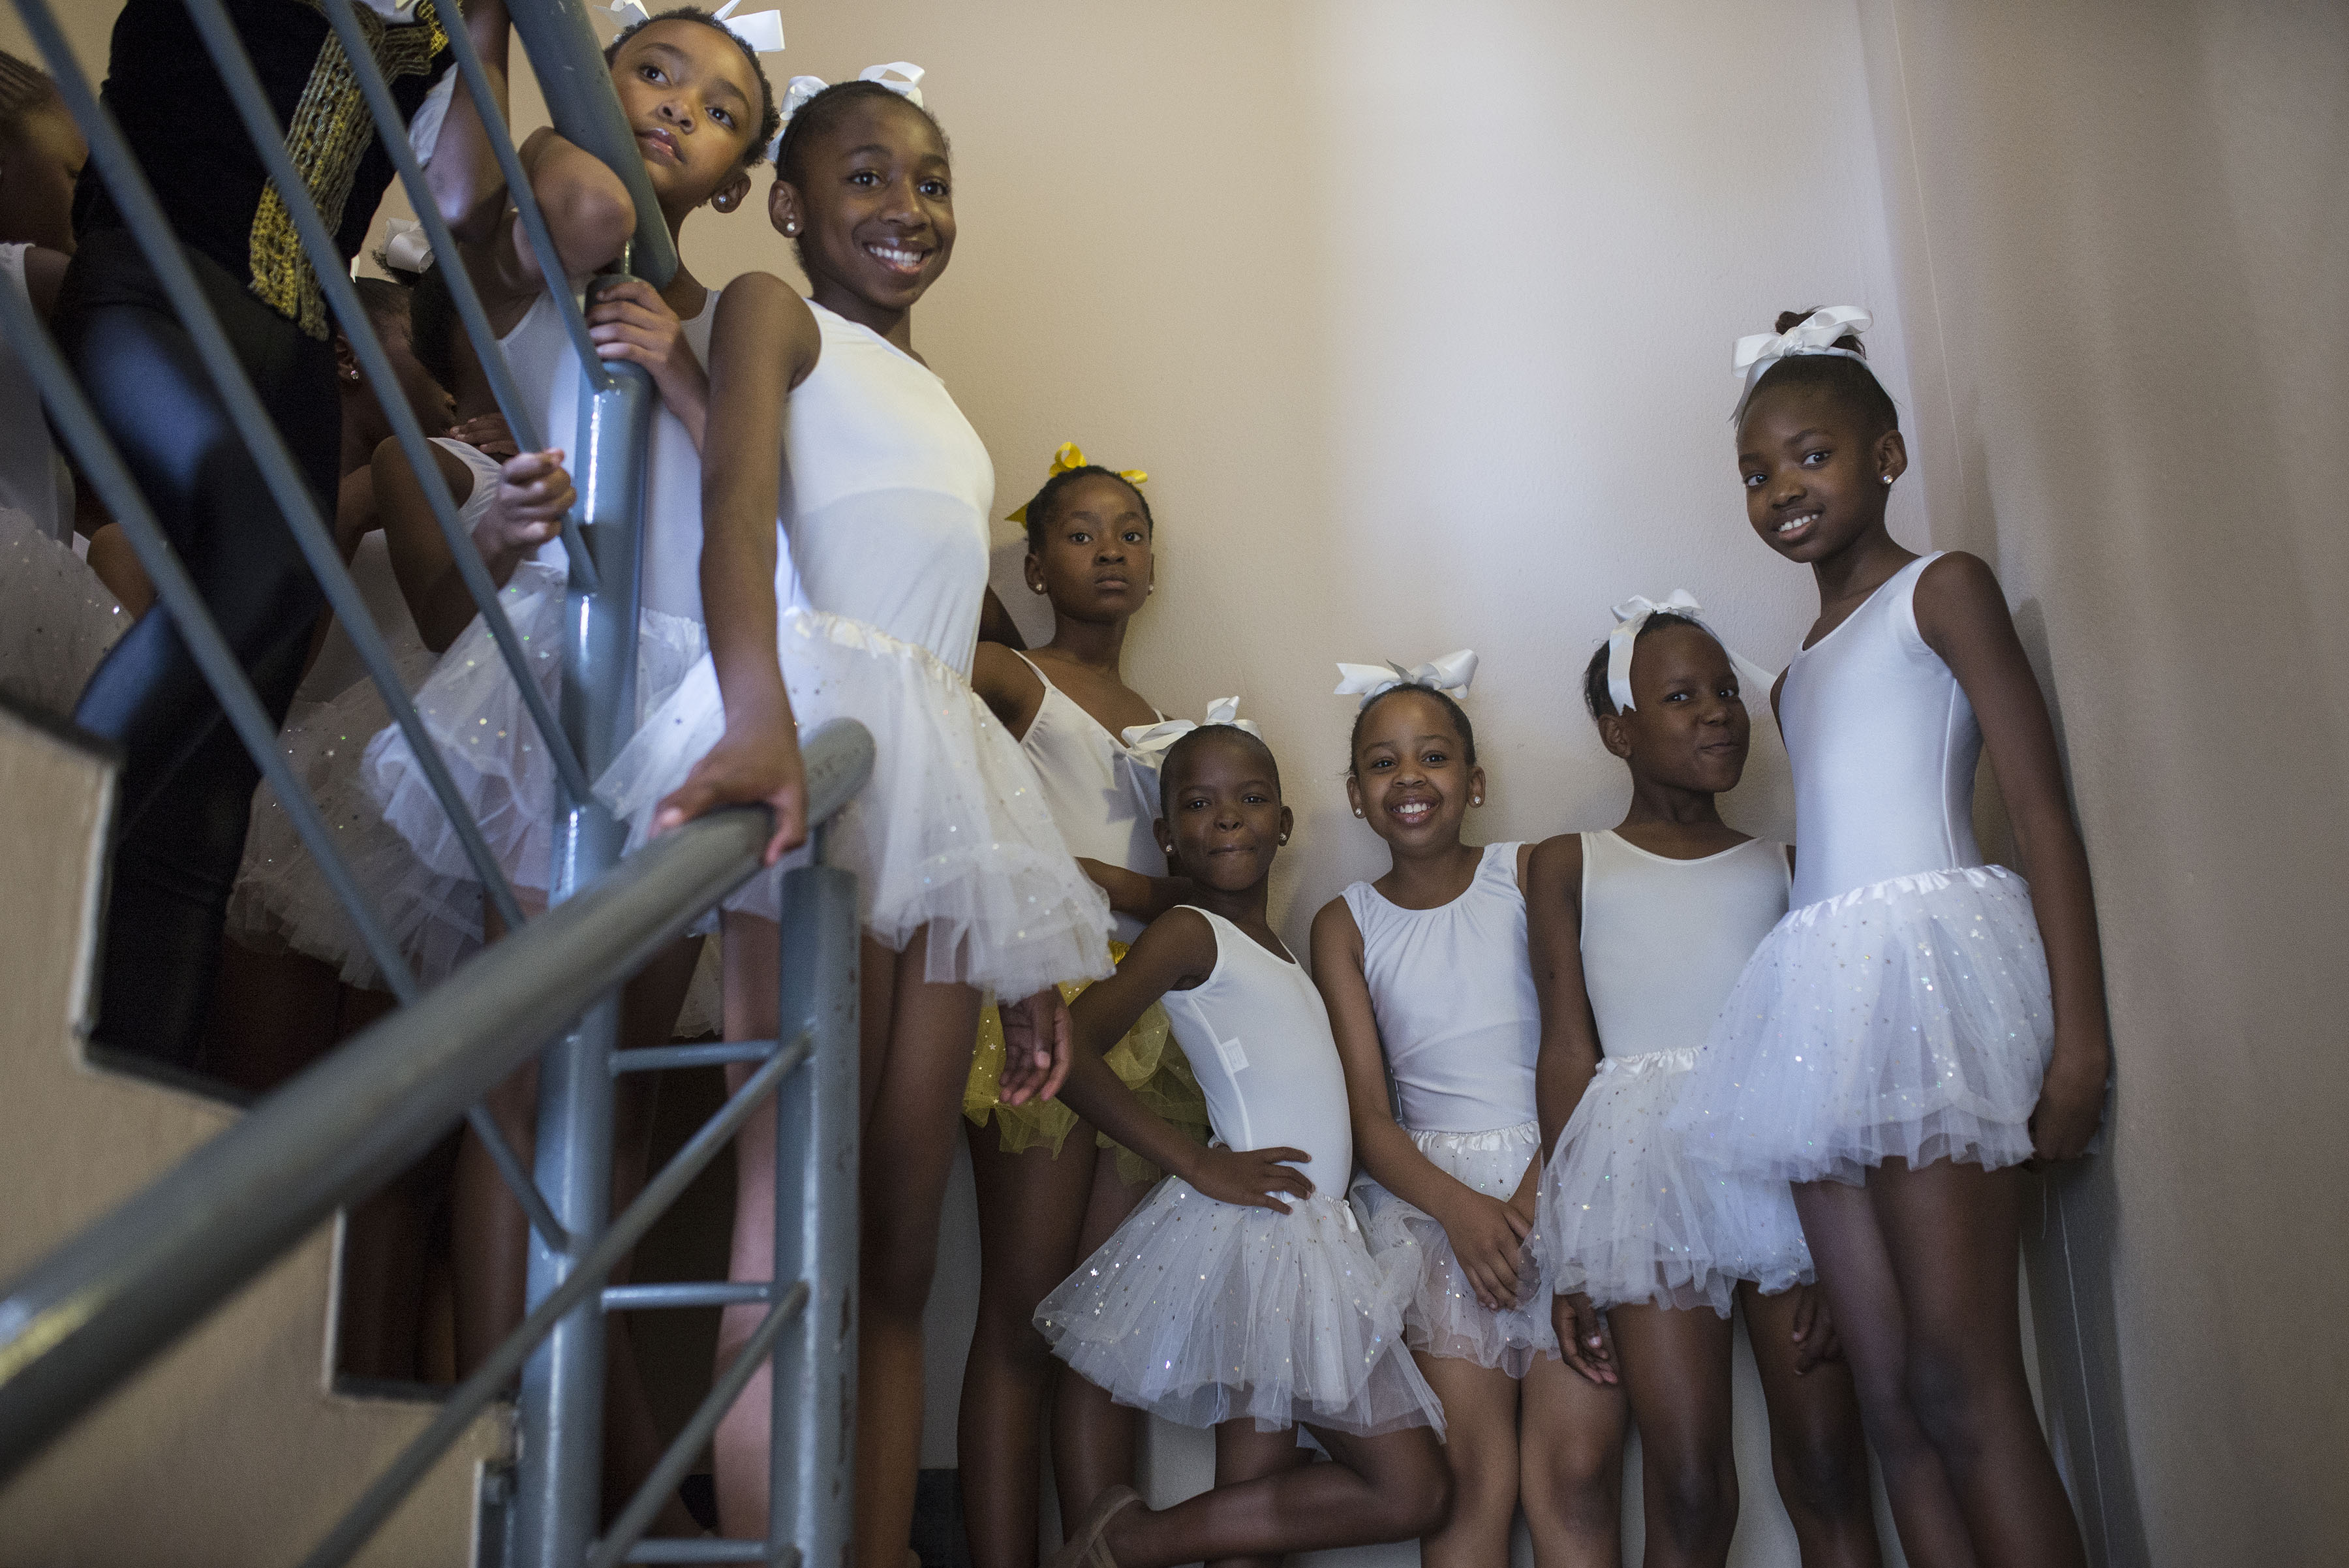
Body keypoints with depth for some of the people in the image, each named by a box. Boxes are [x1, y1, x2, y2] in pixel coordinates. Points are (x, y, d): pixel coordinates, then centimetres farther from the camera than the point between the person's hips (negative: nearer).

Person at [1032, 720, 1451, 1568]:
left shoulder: (1272, 946, 18)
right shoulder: (1190, 932, -6)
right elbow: (1069, 1049, -18)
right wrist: (1197, 1165, -16)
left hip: (1310, 1239, 8)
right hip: (1253, 1237, -8)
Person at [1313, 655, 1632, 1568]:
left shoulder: (1532, 875, 5)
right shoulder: (1345, 926, 8)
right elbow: (1367, 1116, 3)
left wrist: (1536, 1197, -15)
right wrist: (1461, 1209, -15)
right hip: (1433, 1191, 1)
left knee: (1575, 1471, -12)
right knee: (1472, 1477, -11)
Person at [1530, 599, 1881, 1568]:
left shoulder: (1784, 865, 16)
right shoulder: (1571, 866, 12)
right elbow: (1568, 1053, 5)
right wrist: (1570, 1263, -1)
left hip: (1784, 1146, 2)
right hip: (1647, 1153, -2)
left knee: (1830, 1475, 1)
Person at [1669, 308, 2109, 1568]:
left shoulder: (1940, 589, 4)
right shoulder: (1800, 669, 25)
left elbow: (2042, 810, -5)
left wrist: (2079, 1035, -14)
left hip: (1925, 964, -7)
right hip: (1824, 992, 7)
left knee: (1961, 1385, -13)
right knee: (1888, 1396, 2)